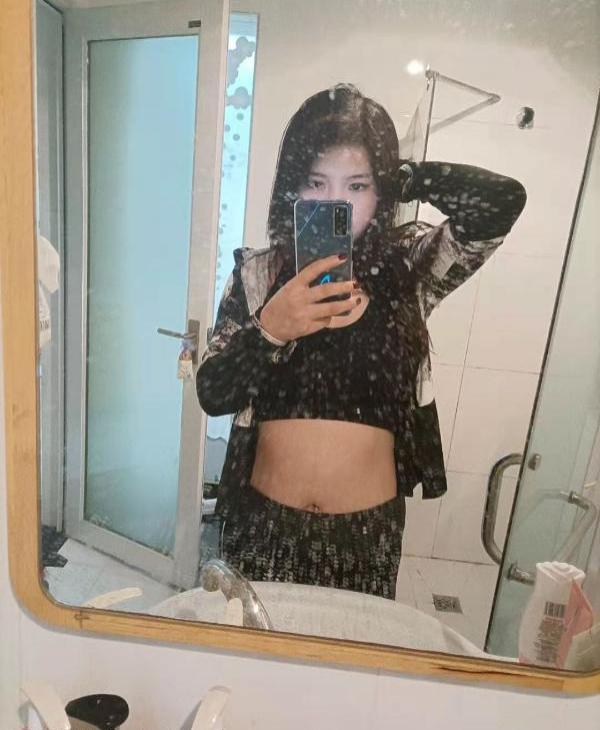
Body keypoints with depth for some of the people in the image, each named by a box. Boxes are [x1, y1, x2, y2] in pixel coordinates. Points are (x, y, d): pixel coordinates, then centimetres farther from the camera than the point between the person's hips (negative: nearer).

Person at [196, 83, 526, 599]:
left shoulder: (406, 267, -5)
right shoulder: (257, 273, -4)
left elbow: (503, 200, -20)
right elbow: (212, 394, -9)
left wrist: (400, 177, -12)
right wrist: (269, 330, -25)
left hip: (367, 531, 0)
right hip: (265, 521, 1)